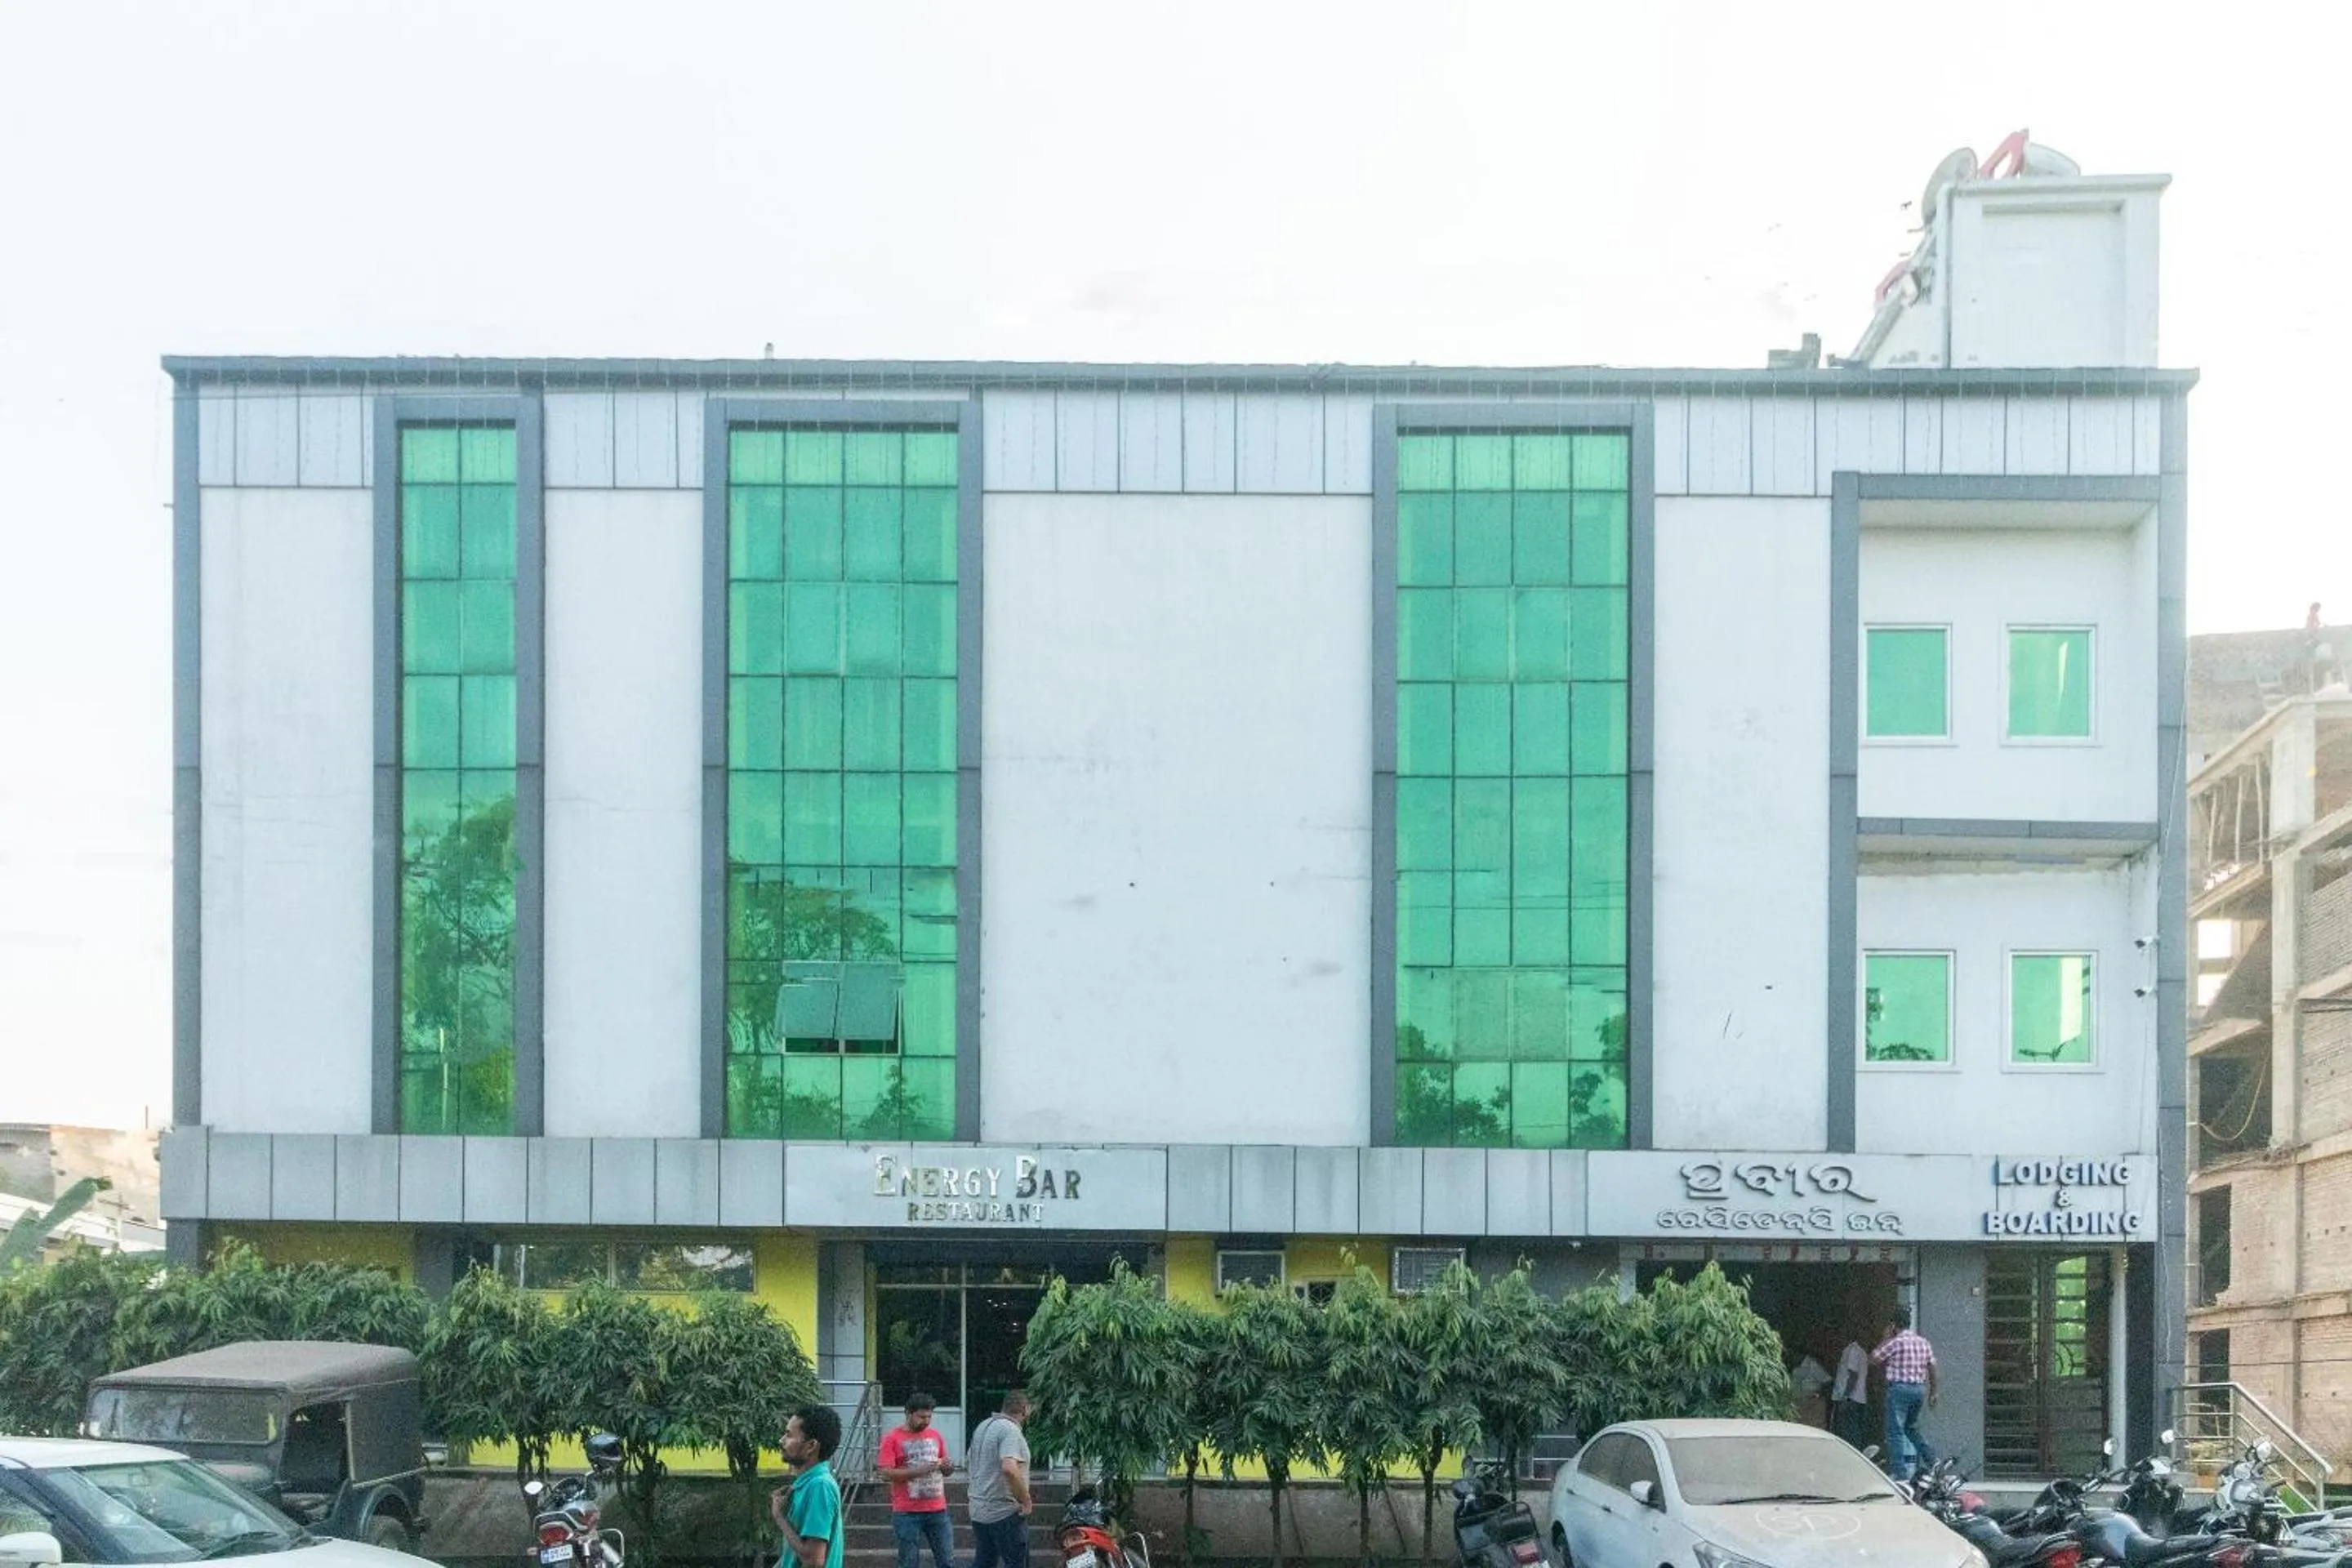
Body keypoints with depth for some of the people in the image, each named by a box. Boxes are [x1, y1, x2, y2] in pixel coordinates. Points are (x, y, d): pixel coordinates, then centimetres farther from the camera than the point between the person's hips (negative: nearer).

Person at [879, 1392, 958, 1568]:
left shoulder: (935, 1435, 12)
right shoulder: (892, 1438, -3)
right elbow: (887, 1474, -12)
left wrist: (948, 1467, -4)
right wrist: (920, 1470, -19)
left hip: (937, 1509, 4)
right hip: (907, 1513, -4)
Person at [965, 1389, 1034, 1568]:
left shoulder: (983, 1426, 12)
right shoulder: (1010, 1430, -18)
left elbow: (969, 1460, 25)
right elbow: (1009, 1468, -32)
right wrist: (1026, 1500, -21)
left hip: (979, 1511, 9)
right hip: (1005, 1513, -9)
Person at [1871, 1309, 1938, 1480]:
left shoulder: (1895, 1343, -9)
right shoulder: (1923, 1342, 10)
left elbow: (1873, 1360, 0)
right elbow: (1932, 1368, 11)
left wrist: (1885, 1339, 6)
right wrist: (1933, 1393, 19)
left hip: (1899, 1388, -7)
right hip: (1920, 1388, 7)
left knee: (1895, 1431, -3)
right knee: (1911, 1427, 23)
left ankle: (1899, 1472, -7)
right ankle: (1930, 1457, 10)